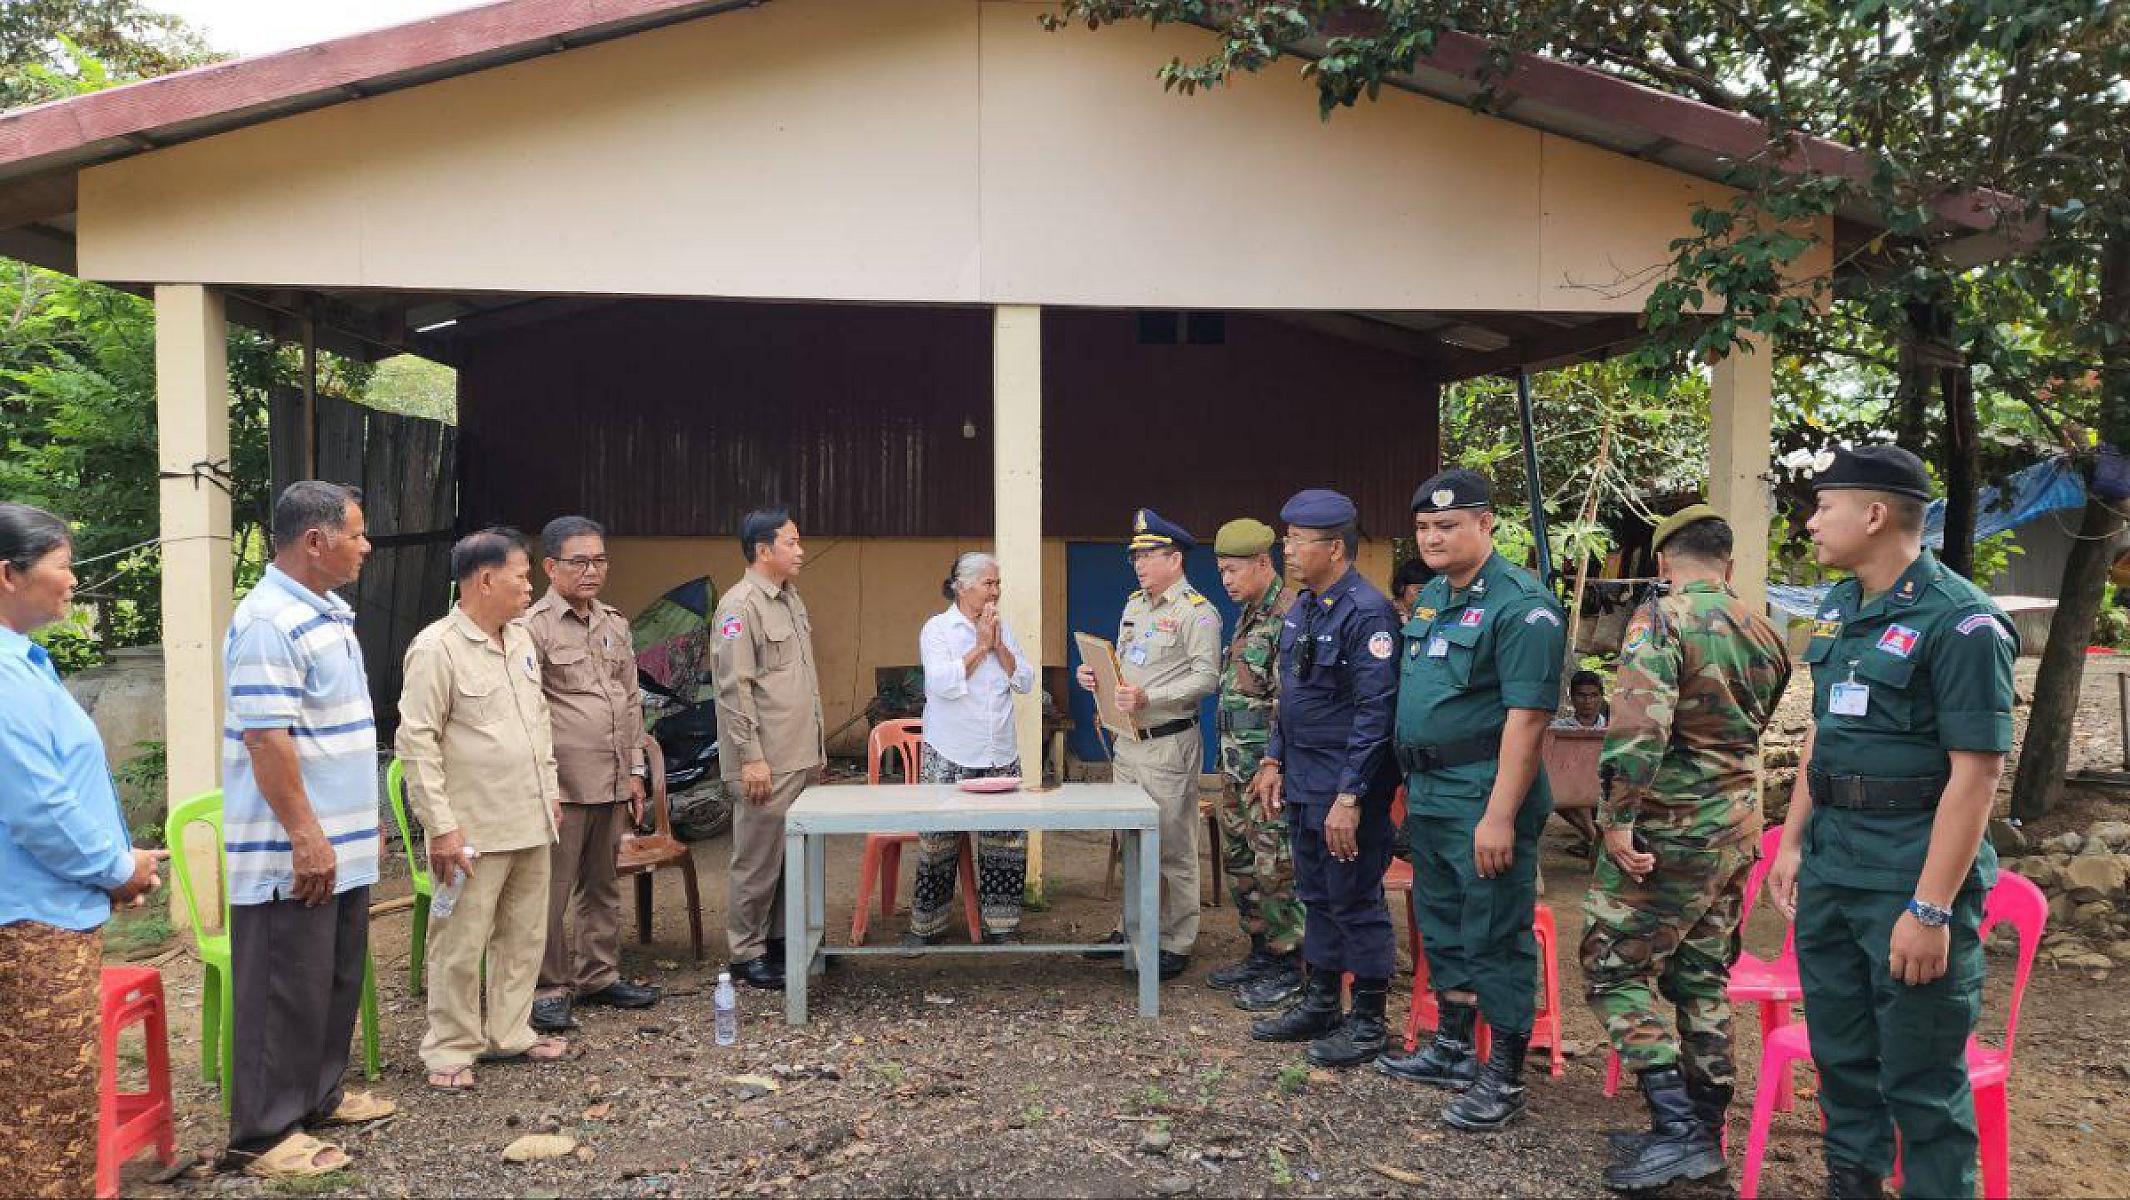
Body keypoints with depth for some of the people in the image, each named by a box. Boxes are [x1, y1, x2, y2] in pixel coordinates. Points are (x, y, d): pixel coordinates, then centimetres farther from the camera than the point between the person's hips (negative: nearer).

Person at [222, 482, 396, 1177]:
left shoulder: (329, 614, 13)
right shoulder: (270, 622, -18)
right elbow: (267, 738, -23)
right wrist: (305, 837, -22)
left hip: (343, 848, 10)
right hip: (292, 855, -10)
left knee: (337, 983, 18)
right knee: (286, 993, 1)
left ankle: (319, 1096, 32)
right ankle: (264, 1134, 12)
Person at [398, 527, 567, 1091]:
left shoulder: (521, 639, 11)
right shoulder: (436, 648, -13)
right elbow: (417, 742, -15)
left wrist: (550, 791, 18)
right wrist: (442, 827, -17)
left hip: (531, 823, 8)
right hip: (474, 829, -7)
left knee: (524, 936, 15)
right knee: (460, 945, 2)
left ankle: (510, 1033, 28)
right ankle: (451, 1049, 16)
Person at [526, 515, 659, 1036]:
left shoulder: (615, 624, 14)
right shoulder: (534, 627, -9)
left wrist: (635, 770, 16)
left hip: (612, 784, 7)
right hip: (562, 787, -7)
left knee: (602, 885, 16)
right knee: (552, 893, 0)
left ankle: (598, 976, 27)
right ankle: (550, 989, 13)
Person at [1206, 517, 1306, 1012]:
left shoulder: (1289, 615, -16)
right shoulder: (1250, 615, 15)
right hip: (1238, 765, 10)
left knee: (1276, 868, -3)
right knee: (1239, 861, 16)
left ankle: (1289, 967, 9)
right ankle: (1261, 953, 28)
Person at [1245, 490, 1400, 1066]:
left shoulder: (1367, 613, -19)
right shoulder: (1300, 608, 9)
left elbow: (1375, 712, -22)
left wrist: (1349, 799, -24)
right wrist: (1273, 761, 15)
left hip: (1346, 787, -9)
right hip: (1302, 782, 9)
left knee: (1356, 903, 3)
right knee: (1316, 897, 18)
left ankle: (1368, 1022, 17)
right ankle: (1320, 1005, 32)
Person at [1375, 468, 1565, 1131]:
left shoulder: (1521, 603, -15)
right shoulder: (1430, 597, 13)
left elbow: (1527, 715, -21)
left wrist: (1501, 815, -25)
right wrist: (1409, 783, 17)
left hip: (1484, 797, -9)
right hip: (1428, 795, 9)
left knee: (1496, 934, 0)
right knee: (1442, 924, 18)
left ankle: (1504, 1077, 12)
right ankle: (1453, 1050, 32)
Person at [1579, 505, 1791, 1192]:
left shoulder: (1662, 618, -14)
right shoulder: (1763, 634, 9)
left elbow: (1639, 725, -25)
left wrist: (1617, 820, -21)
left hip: (1669, 828, -8)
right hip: (1737, 827, 8)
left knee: (1612, 967, 1)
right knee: (1702, 977, 15)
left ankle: (1676, 1125, -4)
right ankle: (1704, 1133, 22)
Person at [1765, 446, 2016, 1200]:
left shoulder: (1959, 622, -15)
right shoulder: (1839, 608, 9)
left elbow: (1976, 774, -18)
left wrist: (1932, 909, -21)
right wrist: (1792, 842, 15)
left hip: (1911, 877, -7)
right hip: (1828, 870, 7)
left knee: (1921, 1074, 4)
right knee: (1839, 1050, 18)